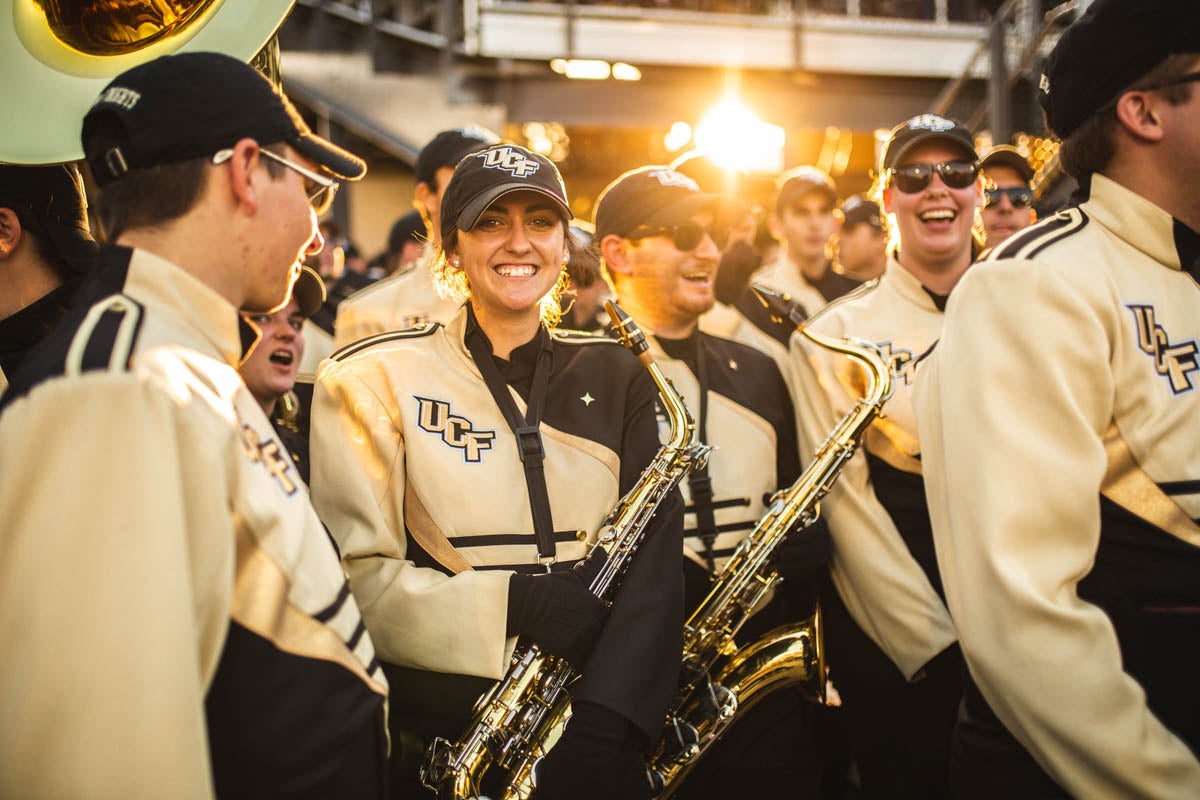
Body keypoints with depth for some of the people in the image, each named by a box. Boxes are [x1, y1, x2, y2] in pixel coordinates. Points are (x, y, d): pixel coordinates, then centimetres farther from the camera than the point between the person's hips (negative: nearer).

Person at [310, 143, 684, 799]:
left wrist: (600, 731, -13)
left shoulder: (614, 376, 10)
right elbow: (353, 575, -4)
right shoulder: (373, 379, 2)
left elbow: (653, 561, 1)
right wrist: (514, 605, -18)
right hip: (434, 738, -2)